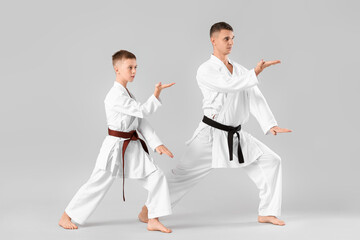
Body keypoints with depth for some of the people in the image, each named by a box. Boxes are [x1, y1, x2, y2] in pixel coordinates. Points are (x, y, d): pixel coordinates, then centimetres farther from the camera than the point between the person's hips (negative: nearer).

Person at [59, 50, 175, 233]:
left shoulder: (127, 93, 12)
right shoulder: (115, 96, -19)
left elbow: (141, 122, 8)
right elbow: (143, 111, -20)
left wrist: (157, 144, 2)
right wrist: (157, 94, -14)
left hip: (133, 147, 9)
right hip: (116, 146, -8)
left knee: (156, 177, -1)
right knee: (97, 184, -1)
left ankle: (153, 221, 5)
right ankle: (66, 217, 15)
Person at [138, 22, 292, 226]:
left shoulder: (240, 70, 10)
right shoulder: (206, 71, -8)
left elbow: (256, 99, 1)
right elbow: (229, 85, -26)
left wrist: (271, 125, -11)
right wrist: (256, 73, -28)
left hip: (236, 136, 6)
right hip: (212, 135, -6)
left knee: (271, 161, 3)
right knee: (184, 173, -3)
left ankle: (267, 212, 12)